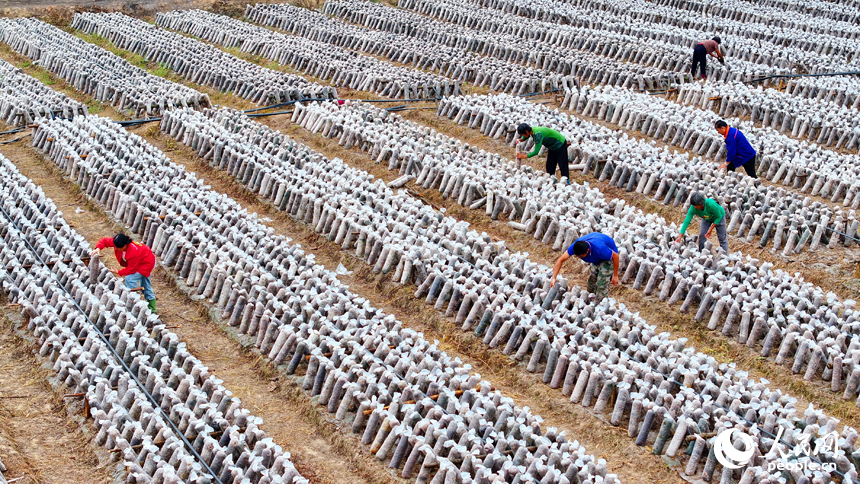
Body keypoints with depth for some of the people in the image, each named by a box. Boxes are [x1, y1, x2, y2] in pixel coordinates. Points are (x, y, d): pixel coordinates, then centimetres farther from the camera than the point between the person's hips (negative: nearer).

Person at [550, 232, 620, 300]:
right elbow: (561, 260, -21)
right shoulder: (575, 246, -29)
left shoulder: (599, 249, -45)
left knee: (601, 286, -12)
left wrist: (615, 276, -21)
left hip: (608, 257, -6)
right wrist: (553, 278, -29)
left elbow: (616, 256, -30)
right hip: (596, 259, 6)